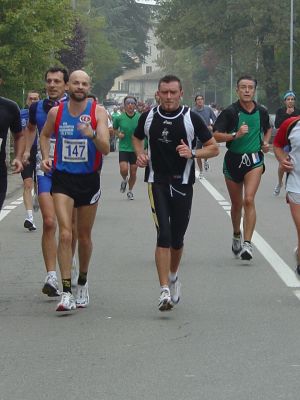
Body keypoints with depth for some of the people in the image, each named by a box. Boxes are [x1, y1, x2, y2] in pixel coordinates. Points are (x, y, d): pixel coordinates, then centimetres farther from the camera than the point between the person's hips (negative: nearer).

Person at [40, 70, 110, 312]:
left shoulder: (98, 112, -7)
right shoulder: (56, 112, -1)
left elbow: (106, 149, -14)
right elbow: (45, 135, 20)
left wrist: (93, 135, -33)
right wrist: (46, 156, 3)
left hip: (89, 179, 0)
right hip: (62, 177, 0)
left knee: (84, 236, 13)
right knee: (65, 234, -13)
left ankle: (83, 283, 36)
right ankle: (66, 293, -15)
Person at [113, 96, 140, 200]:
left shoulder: (140, 118, -5)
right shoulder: (119, 118, -4)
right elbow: (115, 129, 14)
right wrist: (118, 134, -5)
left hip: (135, 148, 1)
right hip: (123, 147, -1)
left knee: (133, 172, 5)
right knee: (124, 169, -15)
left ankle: (130, 191, 26)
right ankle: (124, 180, 20)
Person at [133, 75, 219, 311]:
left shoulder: (192, 118, -4)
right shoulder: (149, 117, 2)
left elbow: (214, 148, 0)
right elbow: (137, 138, 22)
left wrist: (193, 153, -17)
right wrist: (140, 154, 2)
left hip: (183, 184, 1)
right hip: (157, 183, 0)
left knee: (177, 238, 11)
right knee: (164, 235, -14)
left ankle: (173, 276, 40)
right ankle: (165, 291, -17)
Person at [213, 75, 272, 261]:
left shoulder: (262, 111, 2)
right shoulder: (230, 112, -8)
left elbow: (268, 129, 24)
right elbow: (215, 135, -12)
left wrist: (266, 142, 5)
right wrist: (236, 135, -24)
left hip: (254, 160, 0)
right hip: (233, 160, 0)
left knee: (249, 200, -17)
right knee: (237, 203, 13)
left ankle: (247, 243, -19)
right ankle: (237, 235, 39)